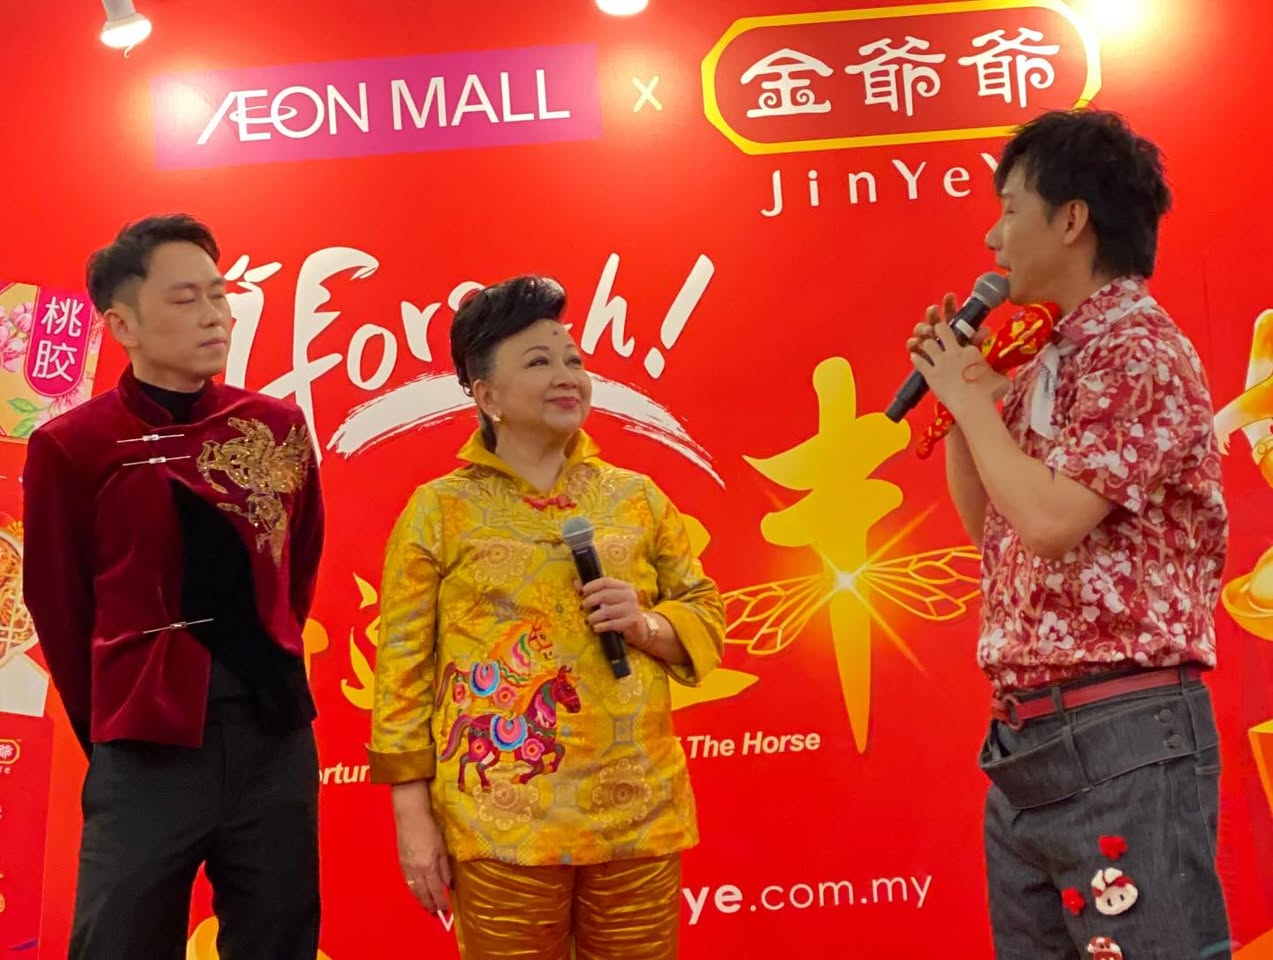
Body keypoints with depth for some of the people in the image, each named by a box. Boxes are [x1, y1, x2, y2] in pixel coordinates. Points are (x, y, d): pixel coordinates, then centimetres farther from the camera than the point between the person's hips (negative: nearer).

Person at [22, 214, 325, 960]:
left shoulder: (279, 426, 5)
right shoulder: (71, 447, -5)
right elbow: (60, 611, 1)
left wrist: (270, 679, 14)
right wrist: (114, 736, 7)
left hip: (277, 738, 3)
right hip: (147, 750, -3)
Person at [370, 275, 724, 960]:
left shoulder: (637, 497, 9)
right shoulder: (440, 509, 0)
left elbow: (705, 613, 14)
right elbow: (402, 664, -2)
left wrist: (647, 627, -8)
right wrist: (414, 816, -6)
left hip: (640, 814, 3)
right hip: (500, 824, -3)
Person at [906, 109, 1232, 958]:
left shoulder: (1142, 353, -12)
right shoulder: (1046, 365, 14)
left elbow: (1049, 522, -23)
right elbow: (988, 526, 22)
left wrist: (971, 400, -9)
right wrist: (956, 398, 11)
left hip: (1125, 733, -9)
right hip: (1025, 737, 9)